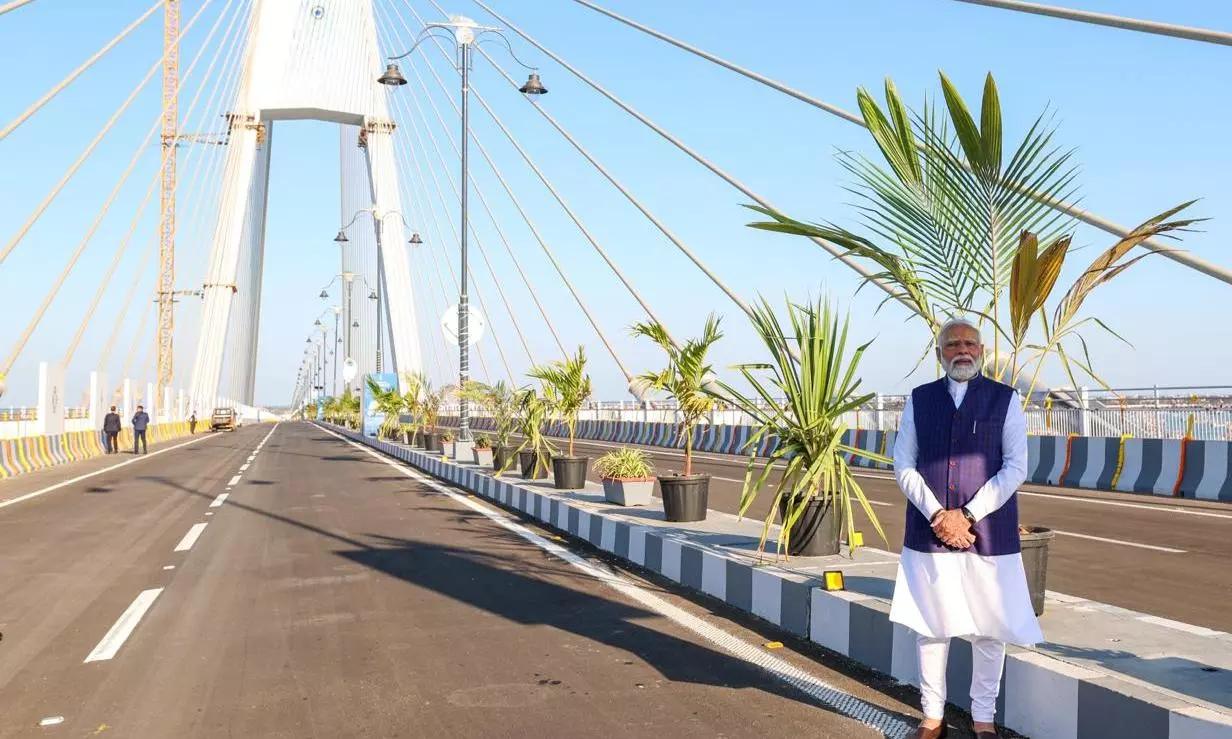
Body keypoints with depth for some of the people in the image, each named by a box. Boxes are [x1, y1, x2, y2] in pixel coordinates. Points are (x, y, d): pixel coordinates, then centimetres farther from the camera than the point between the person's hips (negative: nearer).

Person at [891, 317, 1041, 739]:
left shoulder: (1005, 399, 1)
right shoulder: (919, 400, 6)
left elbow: (1015, 468, -5)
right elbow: (904, 467, 2)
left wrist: (967, 516, -13)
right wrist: (937, 515, -11)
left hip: (989, 534, -1)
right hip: (928, 533, 1)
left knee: (990, 628, 6)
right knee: (931, 625, 7)